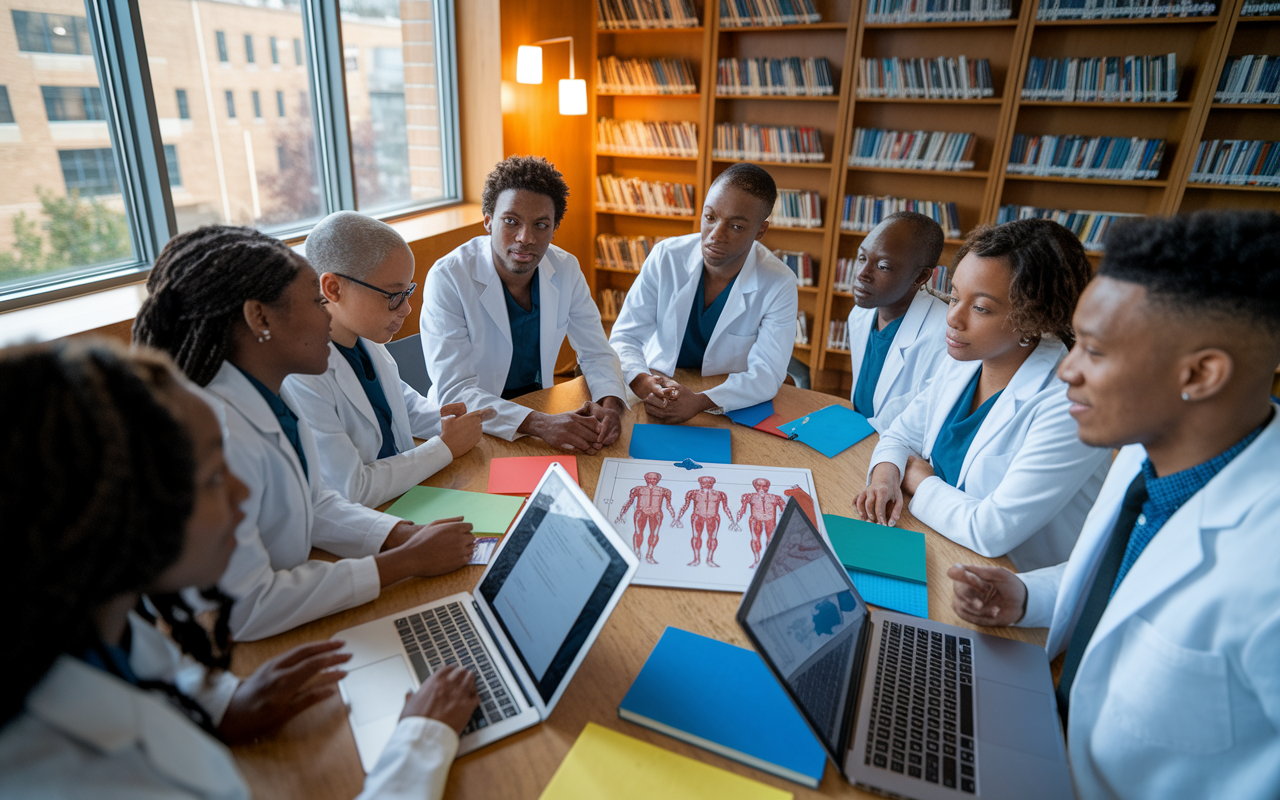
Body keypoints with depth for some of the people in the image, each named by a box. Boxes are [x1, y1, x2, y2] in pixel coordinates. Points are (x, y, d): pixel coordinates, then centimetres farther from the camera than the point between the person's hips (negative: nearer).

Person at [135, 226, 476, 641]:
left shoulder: (275, 399, -2)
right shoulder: (217, 438, -27)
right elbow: (244, 611, -25)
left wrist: (408, 535, -8)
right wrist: (409, 561, -20)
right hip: (240, 660, -7)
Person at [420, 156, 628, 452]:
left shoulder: (566, 269, -4)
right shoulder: (447, 278, -19)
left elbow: (596, 353, 1)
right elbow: (453, 392, -24)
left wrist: (610, 404, -22)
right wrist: (538, 423, -39)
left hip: (539, 405, 4)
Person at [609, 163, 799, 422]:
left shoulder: (779, 286, -13)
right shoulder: (665, 257, -11)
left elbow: (766, 374, -17)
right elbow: (624, 337, -11)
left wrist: (700, 402, -36)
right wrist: (642, 382, -34)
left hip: (728, 415, -1)